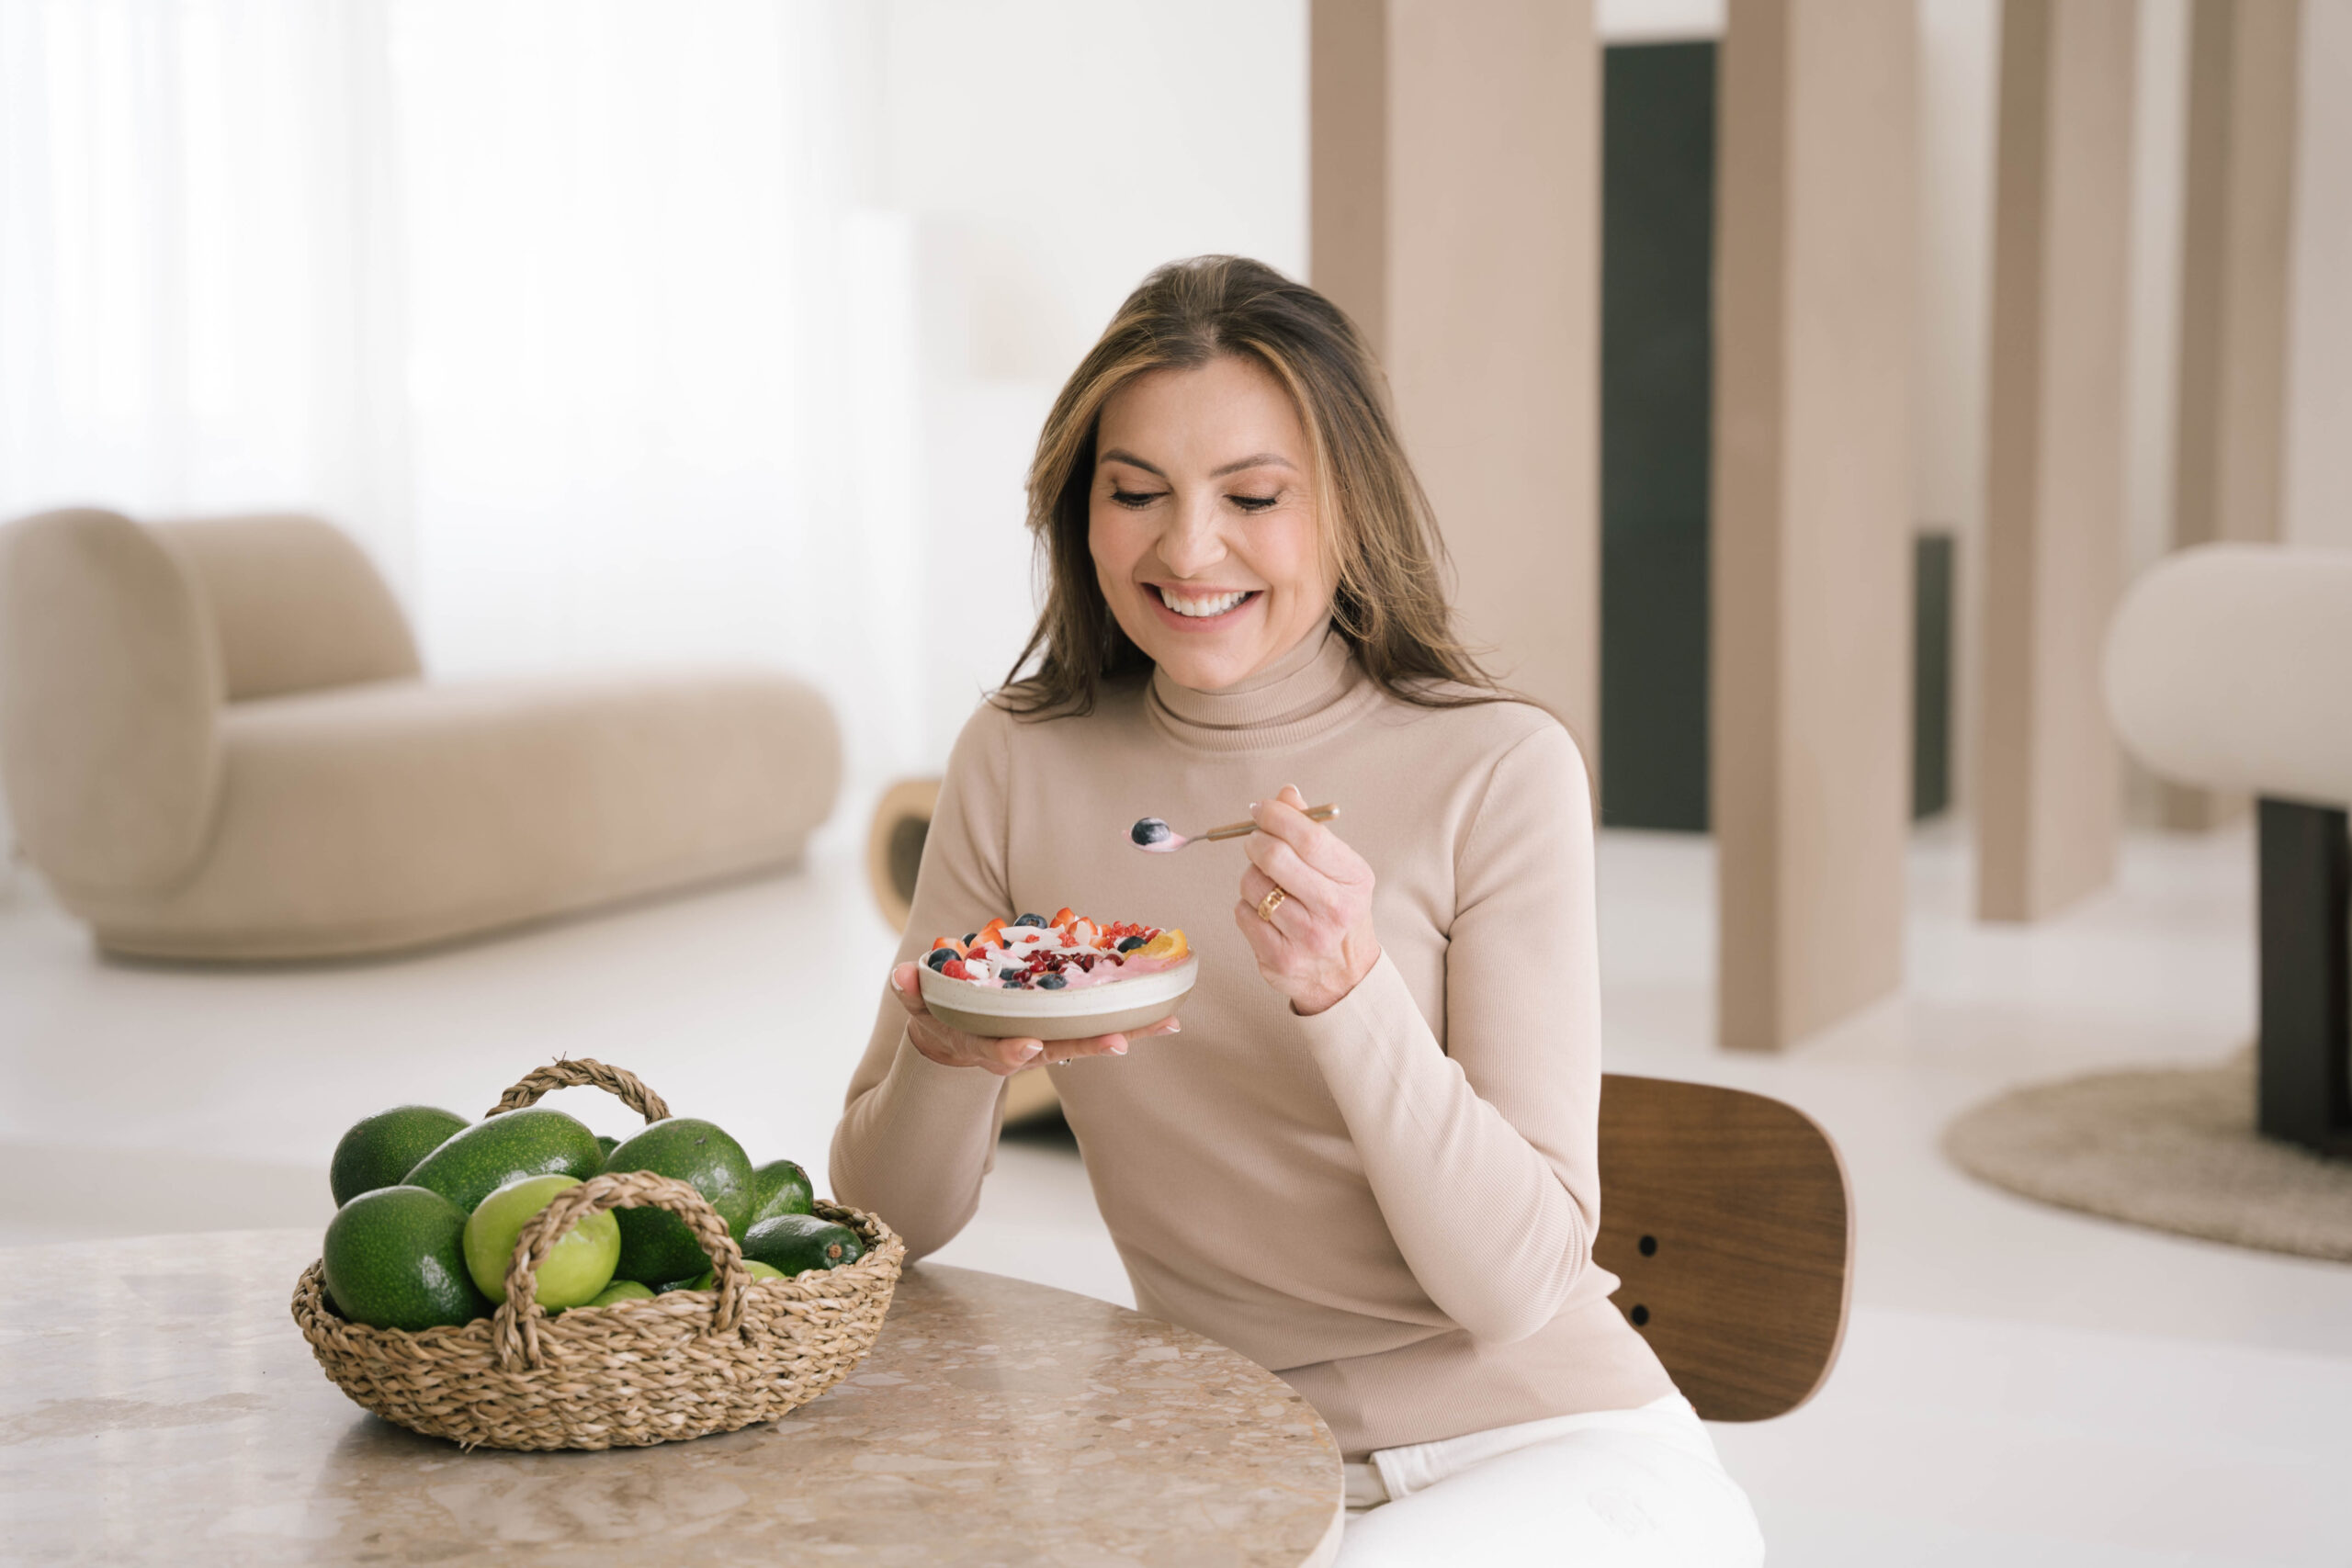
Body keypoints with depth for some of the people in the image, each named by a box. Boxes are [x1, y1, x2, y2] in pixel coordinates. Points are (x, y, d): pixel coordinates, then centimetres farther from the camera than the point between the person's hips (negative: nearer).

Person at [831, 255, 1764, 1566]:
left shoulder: (1499, 769, -13)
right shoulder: (1020, 764, -2)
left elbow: (1514, 1284, -16)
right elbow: (896, 1221, 0)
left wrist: (1349, 991, -30)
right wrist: (953, 1057, -21)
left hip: (1545, 1453, -2)